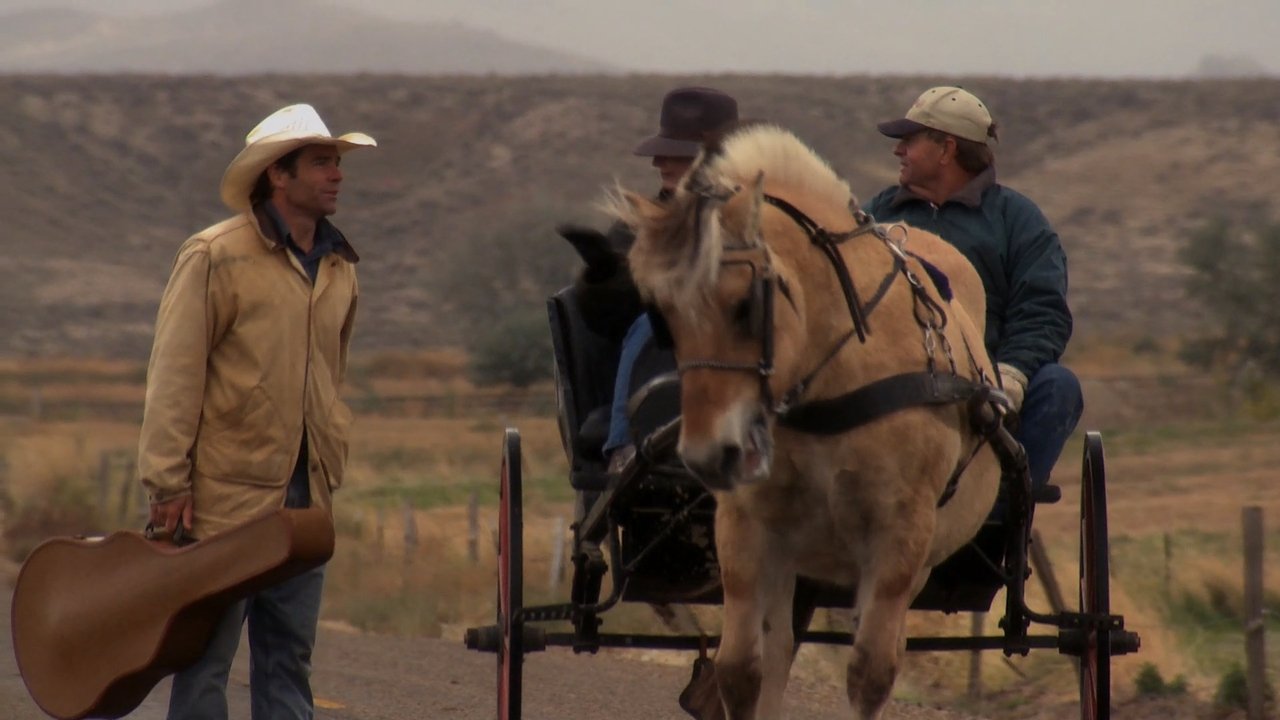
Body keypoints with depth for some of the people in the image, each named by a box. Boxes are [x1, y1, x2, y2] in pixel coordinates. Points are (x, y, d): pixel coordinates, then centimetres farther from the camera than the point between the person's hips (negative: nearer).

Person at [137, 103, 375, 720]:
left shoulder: (338, 269, 12)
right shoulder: (215, 258, -8)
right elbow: (173, 377, -9)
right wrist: (169, 484, -13)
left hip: (305, 502, 6)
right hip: (226, 498, -6)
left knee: (289, 657, 8)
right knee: (206, 652, -3)